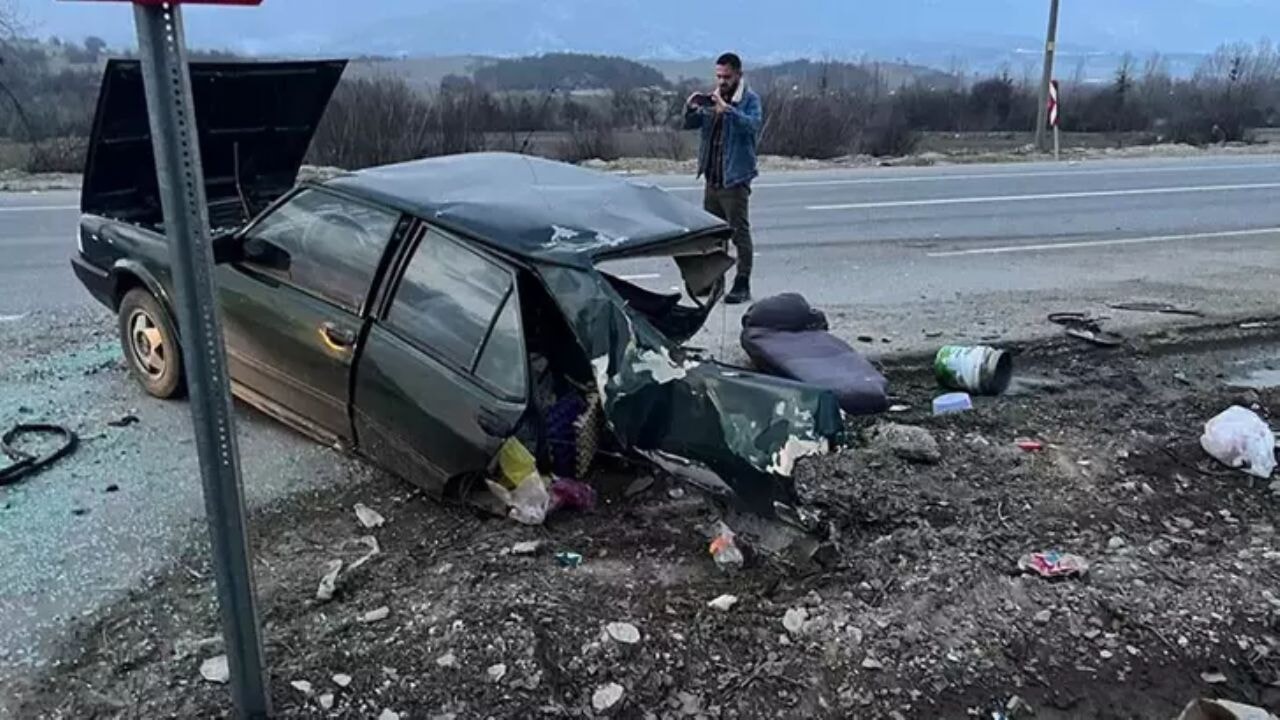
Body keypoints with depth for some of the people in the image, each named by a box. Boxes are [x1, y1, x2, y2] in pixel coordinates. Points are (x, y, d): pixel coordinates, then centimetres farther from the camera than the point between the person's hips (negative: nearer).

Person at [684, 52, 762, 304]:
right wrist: (691, 108, -11)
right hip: (712, 178, 7)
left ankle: (742, 285, -3)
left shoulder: (750, 100, -6)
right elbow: (690, 124, 10)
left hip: (735, 179, -7)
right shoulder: (712, 98, 13)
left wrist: (727, 110, -37)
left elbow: (753, 124, -25)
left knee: (740, 233, -6)